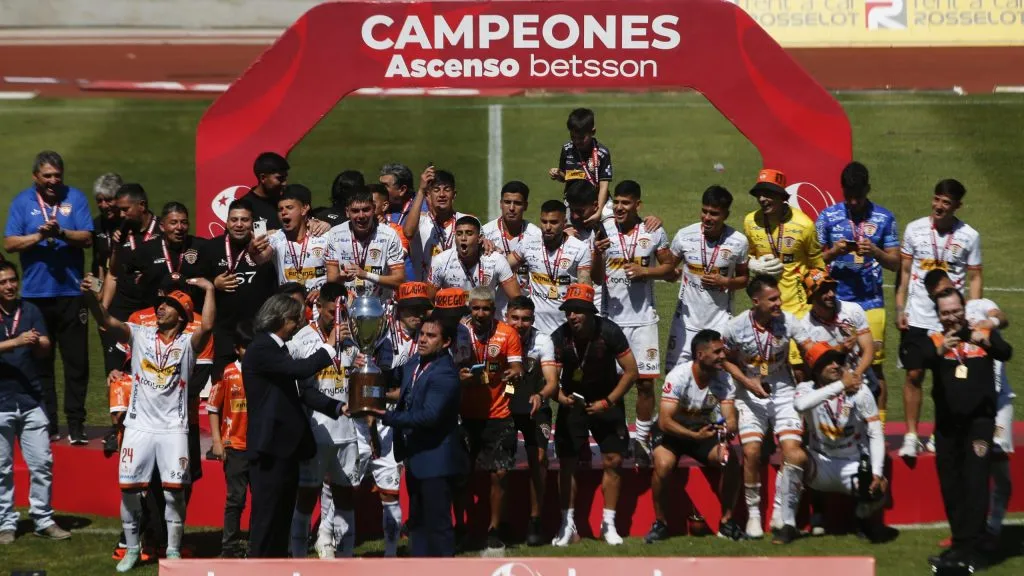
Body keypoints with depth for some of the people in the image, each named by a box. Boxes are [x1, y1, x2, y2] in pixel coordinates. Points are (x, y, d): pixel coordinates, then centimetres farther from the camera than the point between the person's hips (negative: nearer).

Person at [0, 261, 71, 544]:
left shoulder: (30, 311, 7)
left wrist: (36, 343, -24)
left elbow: (45, 349, -1)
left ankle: (44, 520, 11)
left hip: (31, 401, 3)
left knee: (42, 464, 2)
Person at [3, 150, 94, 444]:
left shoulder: (75, 198, 4)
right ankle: (46, 425, 10)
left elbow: (87, 238, -4)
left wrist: (62, 233, -21)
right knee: (40, 362, 4)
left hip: (71, 293, -1)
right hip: (35, 294, 1)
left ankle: (76, 425, 3)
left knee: (76, 361, -1)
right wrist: (39, 236, -15)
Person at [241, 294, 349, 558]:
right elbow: (302, 369, -24)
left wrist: (338, 407, 3)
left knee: (282, 519, 12)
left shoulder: (278, 350, 19)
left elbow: (302, 391, 14)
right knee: (267, 518, -6)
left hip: (285, 448, 10)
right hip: (271, 449, -10)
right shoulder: (261, 349, -12)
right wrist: (331, 349, -12)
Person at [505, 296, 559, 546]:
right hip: (504, 404, 2)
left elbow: (553, 381, -27)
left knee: (538, 457, -18)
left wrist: (541, 396, -48)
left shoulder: (542, 342, -19)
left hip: (535, 406, -2)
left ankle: (535, 521, -9)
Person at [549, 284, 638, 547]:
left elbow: (631, 372, -14)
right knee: (566, 462, -4)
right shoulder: (559, 338, -19)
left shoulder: (609, 332, -21)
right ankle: (568, 525, 5)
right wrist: (560, 396, -40)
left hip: (606, 399, -1)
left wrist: (607, 402, -19)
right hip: (573, 400, 1)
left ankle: (608, 524, 6)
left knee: (613, 460, -5)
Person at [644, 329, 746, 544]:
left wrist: (729, 429, -42)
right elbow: (664, 421, -29)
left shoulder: (724, 380, -12)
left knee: (731, 462, -24)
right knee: (663, 465, -33)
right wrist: (695, 435, -44)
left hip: (707, 431, 3)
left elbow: (731, 419, -16)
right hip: (675, 432, -3)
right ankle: (660, 523, -11)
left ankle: (726, 521, -5)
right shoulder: (678, 376, -25)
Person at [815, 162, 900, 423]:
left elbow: (895, 263, 7)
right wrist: (834, 252, -11)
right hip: (836, 303, 0)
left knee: (875, 367, -1)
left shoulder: (884, 218, 6)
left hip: (871, 303, 0)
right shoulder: (827, 217, 6)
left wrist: (876, 252, -13)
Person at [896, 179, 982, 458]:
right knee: (914, 375, 0)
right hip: (917, 318, 1)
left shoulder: (969, 236, -2)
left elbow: (975, 277, 4)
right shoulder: (915, 229, 1)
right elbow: (904, 270, 7)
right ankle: (911, 436, 6)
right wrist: (899, 308, 1)